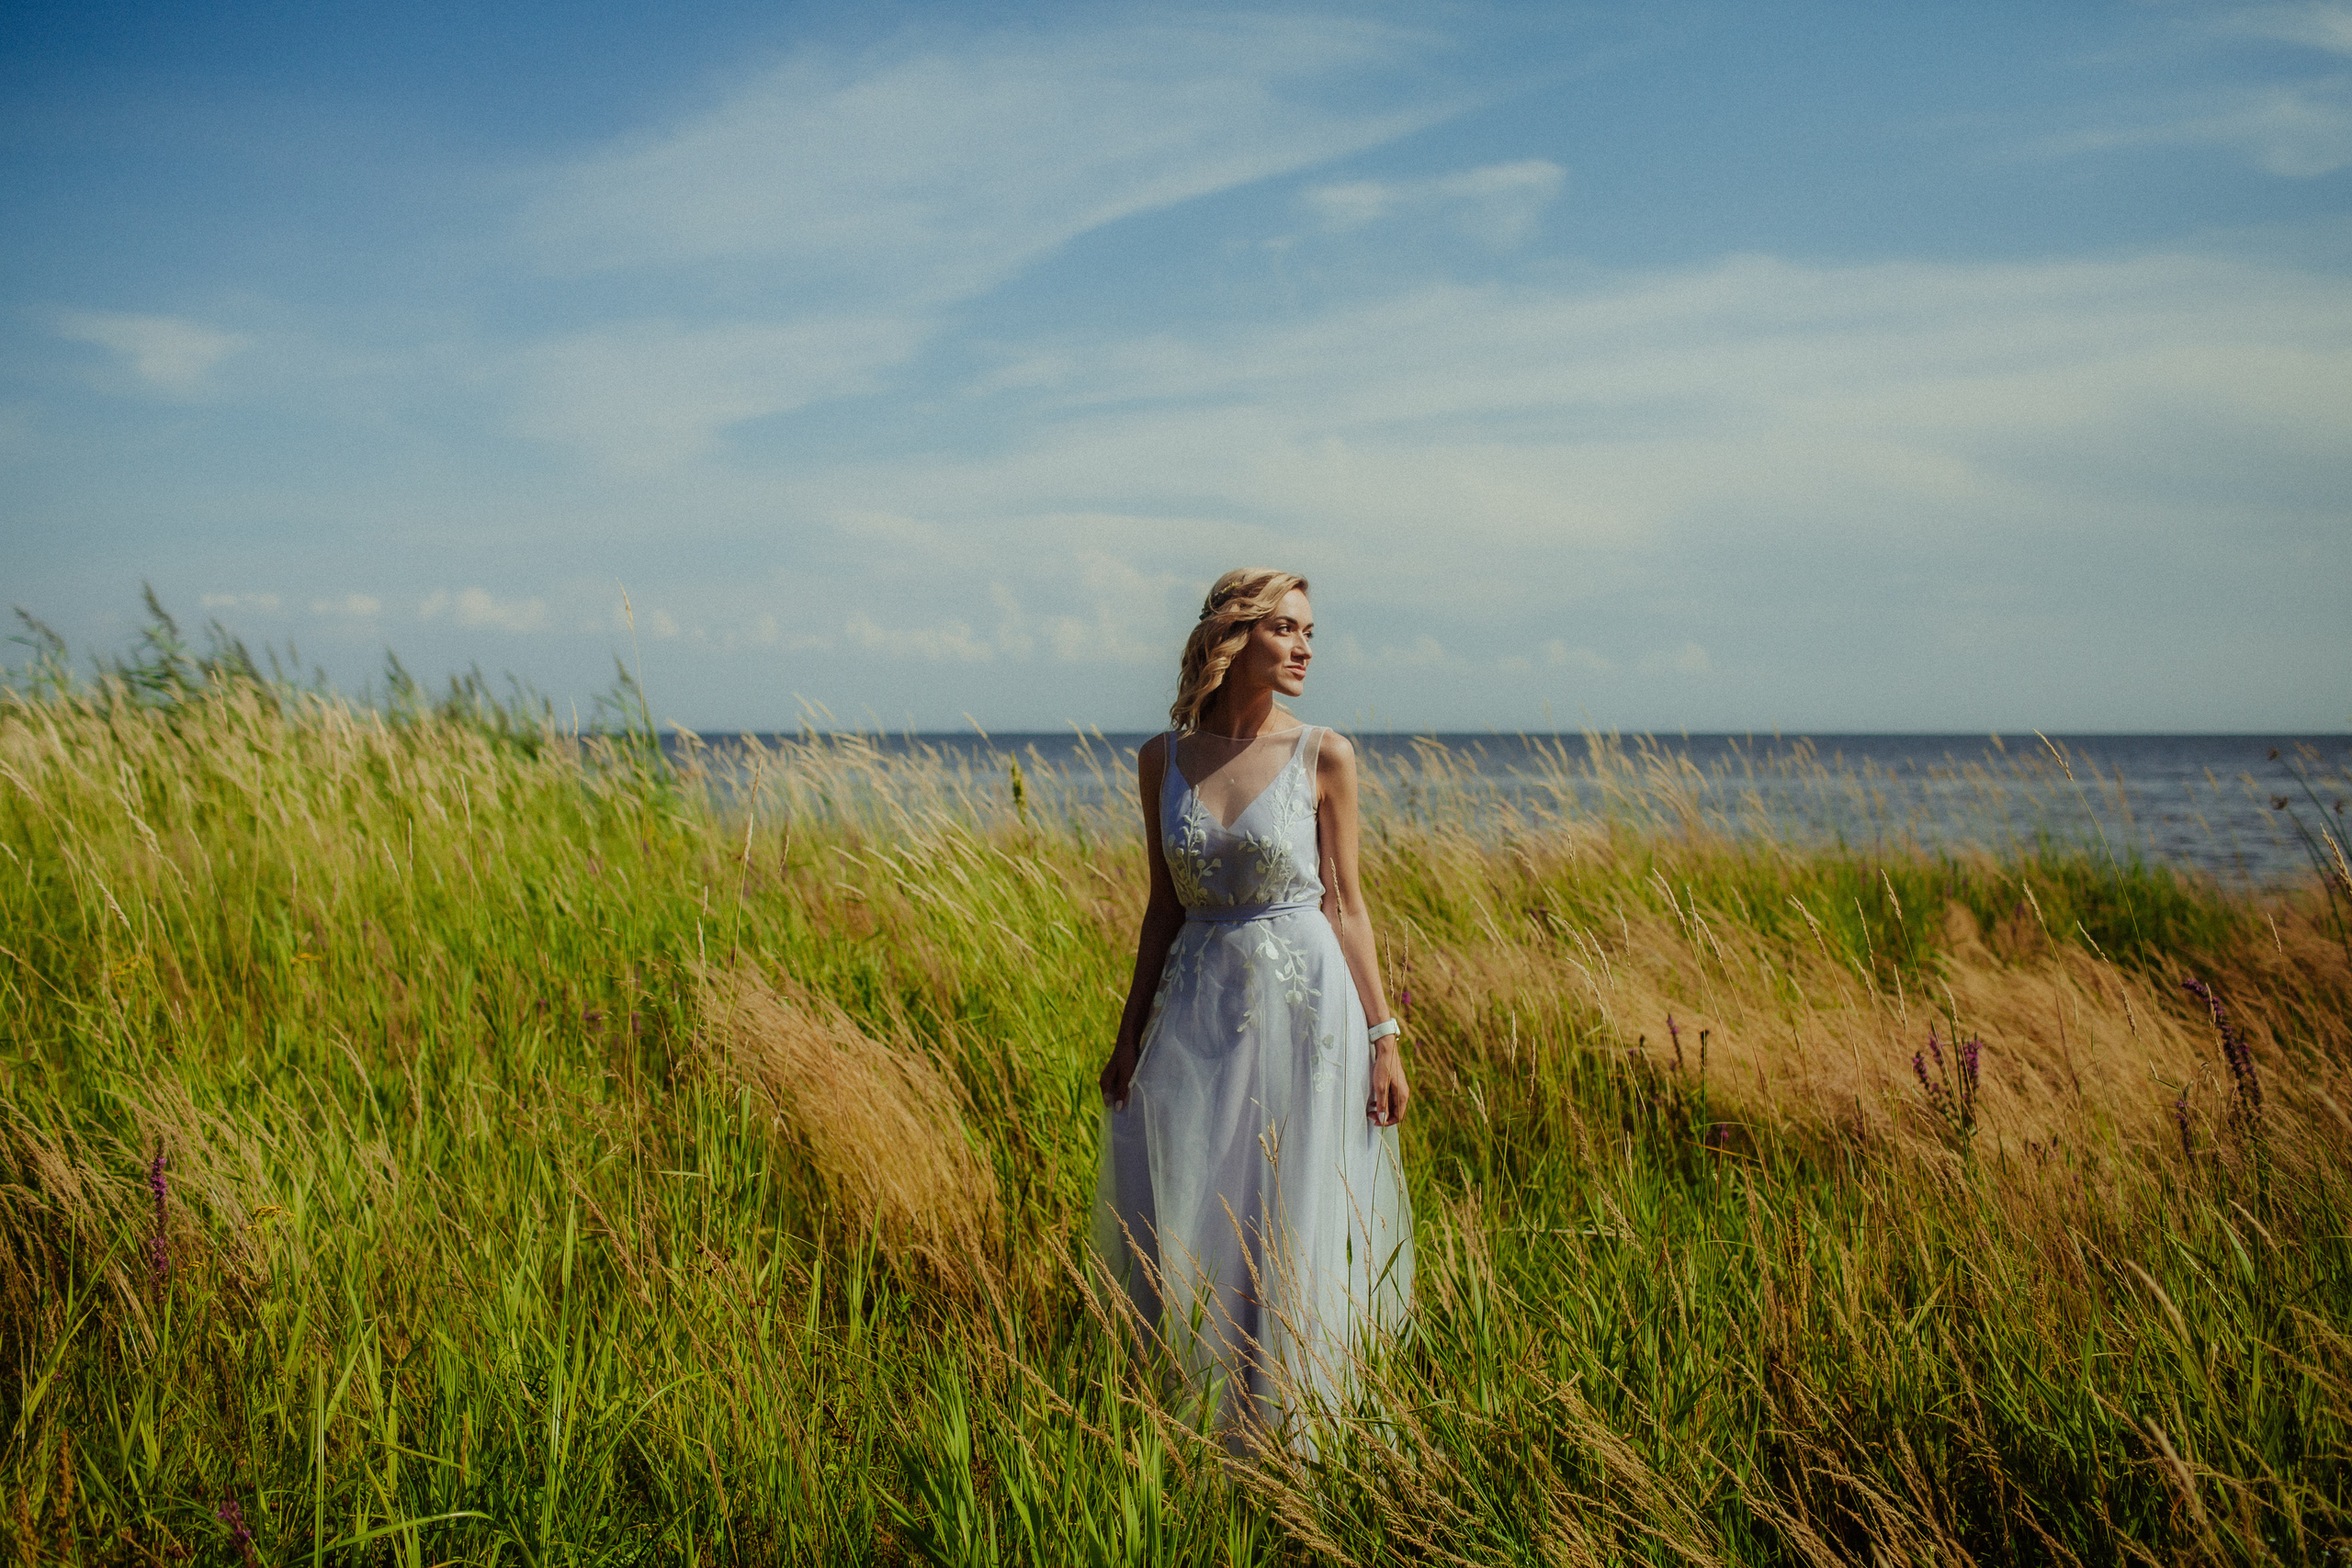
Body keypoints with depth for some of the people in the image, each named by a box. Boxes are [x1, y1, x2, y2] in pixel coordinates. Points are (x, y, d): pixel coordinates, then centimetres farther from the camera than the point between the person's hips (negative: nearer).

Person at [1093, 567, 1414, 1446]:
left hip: (1306, 1005, -2)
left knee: (1295, 1223, 3)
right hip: (1198, 1009, 2)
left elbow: (1343, 902, 0)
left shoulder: (1323, 757, -3)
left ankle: (1283, 1431, 19)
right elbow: (1165, 906, 9)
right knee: (1180, 1224, 3)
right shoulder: (1162, 760, 3)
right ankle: (1201, 1424, 22)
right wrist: (1129, 1035, 8)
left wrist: (1383, 1037, -4)